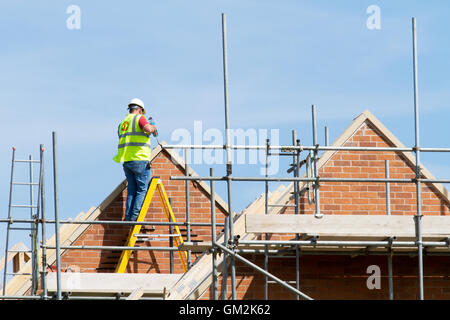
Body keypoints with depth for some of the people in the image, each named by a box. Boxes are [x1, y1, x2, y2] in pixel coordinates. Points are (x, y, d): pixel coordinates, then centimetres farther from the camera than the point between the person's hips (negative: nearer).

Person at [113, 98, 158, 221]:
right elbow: (148, 129, -20)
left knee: (132, 190, 10)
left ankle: (128, 217, 3)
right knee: (143, 188, -3)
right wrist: (153, 127, 2)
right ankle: (135, 216, -13)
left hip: (126, 160, 7)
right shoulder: (139, 118, -1)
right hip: (139, 160, -7)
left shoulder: (122, 123, 21)